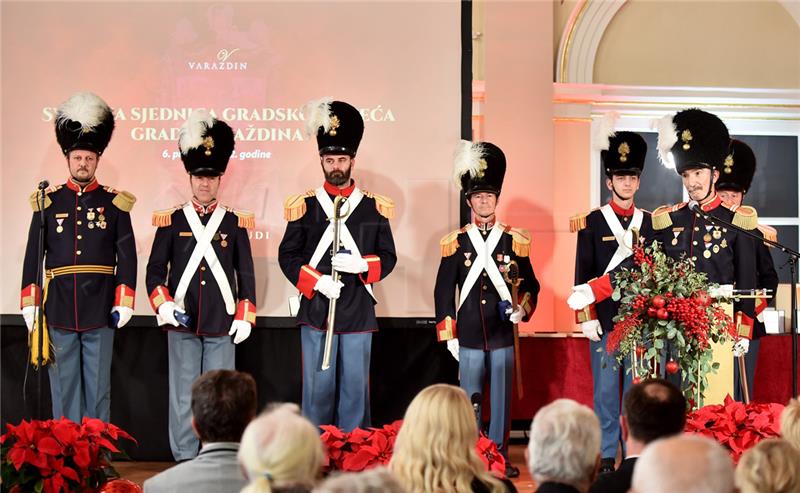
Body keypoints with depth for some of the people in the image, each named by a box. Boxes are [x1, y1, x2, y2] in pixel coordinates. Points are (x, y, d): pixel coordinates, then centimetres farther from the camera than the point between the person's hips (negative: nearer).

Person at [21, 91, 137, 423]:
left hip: (100, 311, -1)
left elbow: (127, 257, 2)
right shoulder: (48, 202, 5)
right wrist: (30, 306, 0)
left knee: (98, 389, 5)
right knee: (64, 389, 7)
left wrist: (123, 305, -5)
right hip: (59, 311, 1)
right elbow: (33, 257, 5)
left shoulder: (115, 203, 4)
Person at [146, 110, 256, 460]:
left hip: (222, 325, 0)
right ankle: (184, 460, 10)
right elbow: (155, 269, 5)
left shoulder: (236, 223, 6)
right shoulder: (171, 221, 4)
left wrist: (245, 316, 1)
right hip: (182, 323, 0)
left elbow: (246, 274, 8)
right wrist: (162, 303, -11)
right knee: (183, 395, 3)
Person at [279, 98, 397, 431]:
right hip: (315, 310, -1)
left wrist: (361, 264, -13)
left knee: (355, 387, 4)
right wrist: (316, 282, -12)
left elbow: (388, 258, 7)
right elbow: (287, 256, 3)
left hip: (359, 312, 1)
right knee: (318, 387, 3)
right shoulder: (304, 206, 3)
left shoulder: (374, 207, 6)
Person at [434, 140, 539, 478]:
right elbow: (443, 292, 4)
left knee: (502, 398, 4)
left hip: (503, 336, 0)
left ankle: (500, 457, 12)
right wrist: (448, 335, 1)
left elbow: (531, 285, 9)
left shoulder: (515, 241, 5)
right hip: (469, 337, 0)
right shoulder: (455, 243, 3)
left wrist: (523, 309, -10)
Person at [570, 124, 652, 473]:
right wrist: (587, 318, -8)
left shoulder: (650, 223, 10)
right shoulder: (592, 222, 1)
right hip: (606, 320, -2)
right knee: (606, 388, 1)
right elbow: (583, 273, -2)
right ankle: (606, 457, 7)